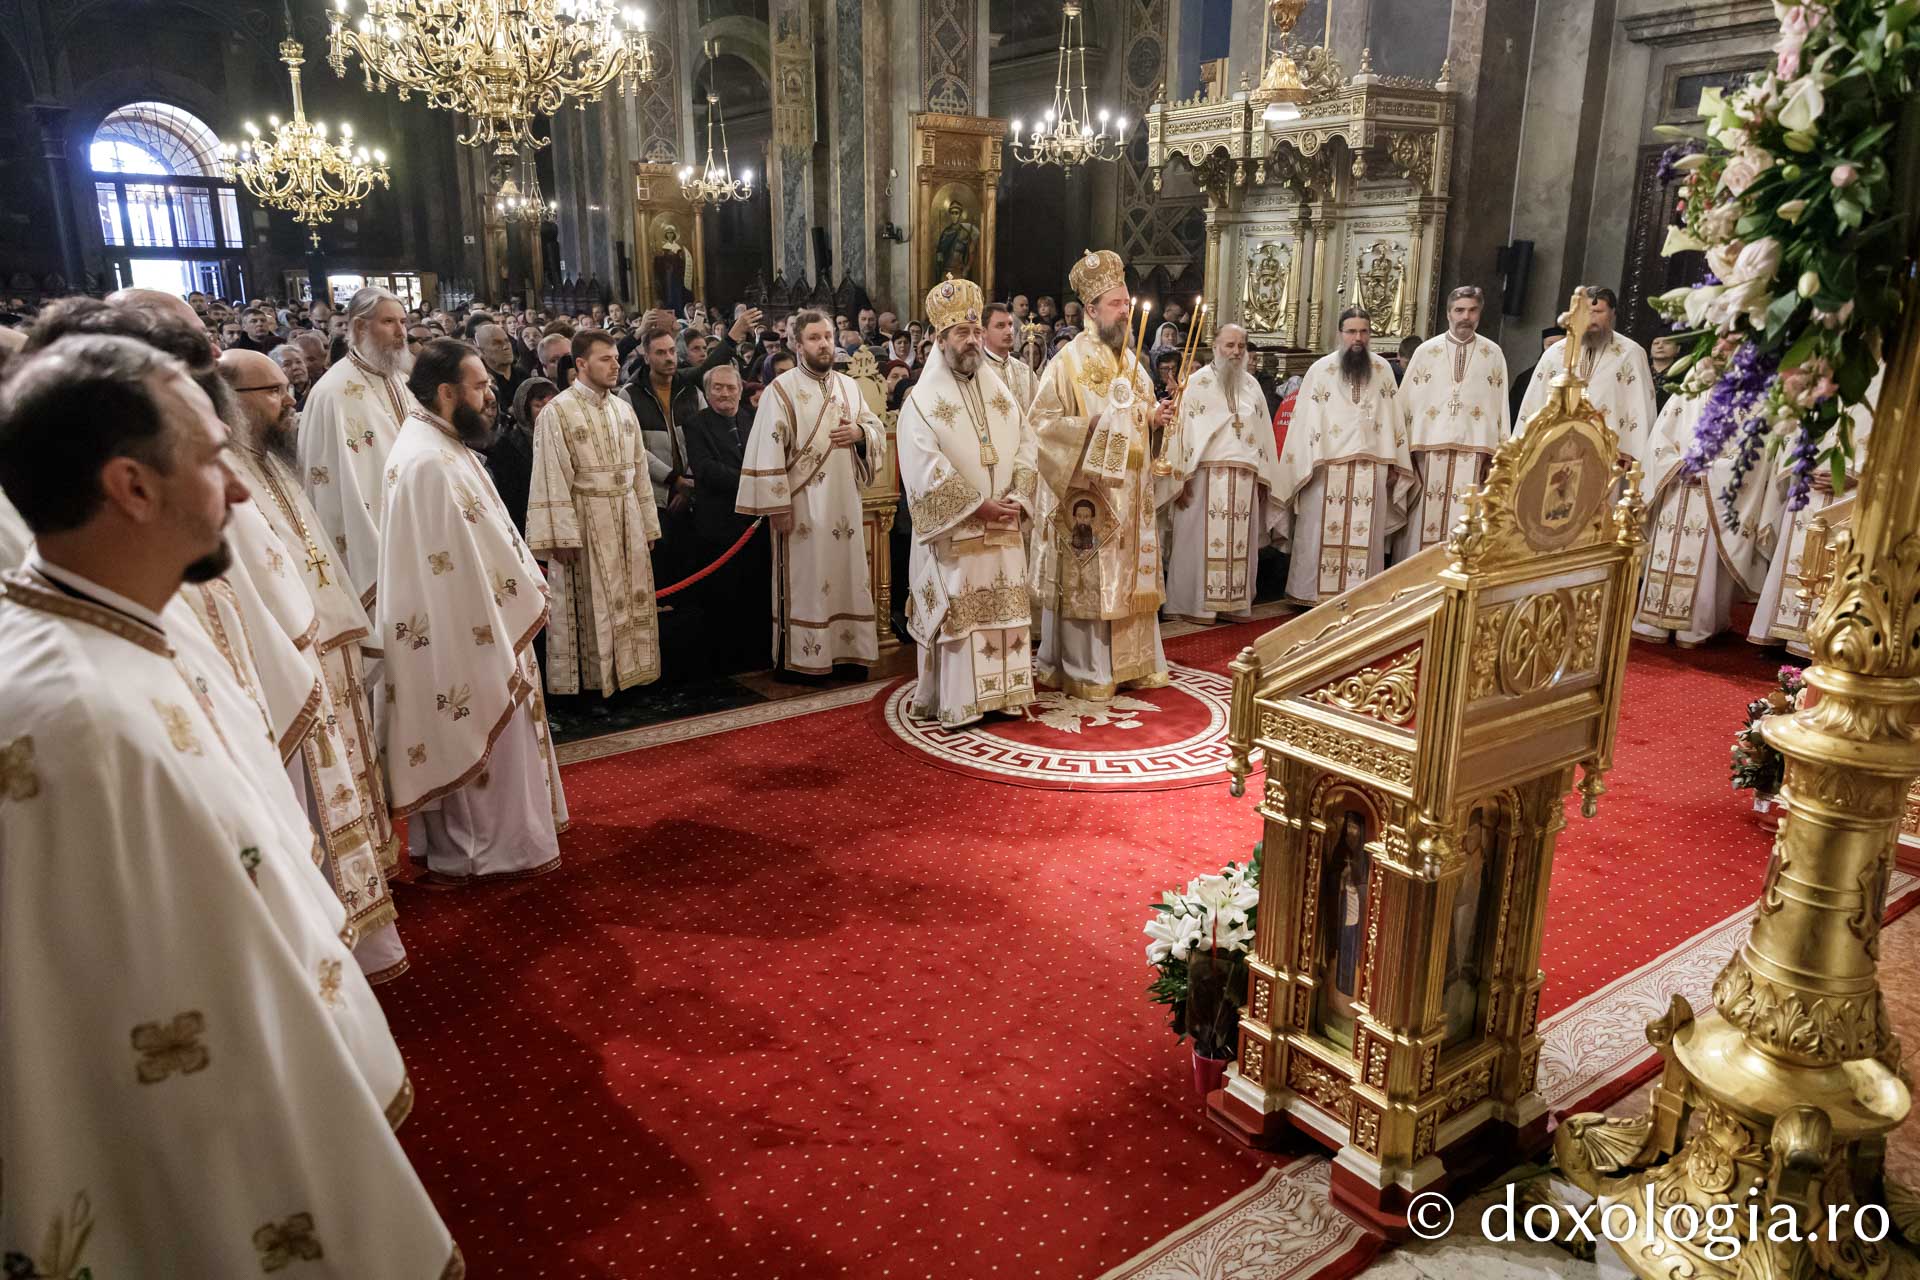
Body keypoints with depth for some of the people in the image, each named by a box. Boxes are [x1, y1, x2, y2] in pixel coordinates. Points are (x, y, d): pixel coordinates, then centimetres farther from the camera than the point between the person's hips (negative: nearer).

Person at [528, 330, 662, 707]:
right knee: (591, 607, 3)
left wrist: (647, 525, 9)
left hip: (626, 519, 6)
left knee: (630, 602, 10)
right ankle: (593, 684, 13)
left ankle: (626, 675, 22)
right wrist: (561, 537, -17)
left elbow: (638, 470, 12)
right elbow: (552, 480, -13)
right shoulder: (556, 412, -9)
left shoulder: (624, 410, 9)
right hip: (584, 522, -6)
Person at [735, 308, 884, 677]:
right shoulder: (781, 389, -6)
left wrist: (860, 432, -10)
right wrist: (777, 505, -17)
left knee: (846, 575, 9)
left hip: (844, 502, 6)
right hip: (802, 504, -5)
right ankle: (802, 657, 7)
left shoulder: (849, 386, 11)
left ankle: (846, 650, 18)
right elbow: (769, 451, -12)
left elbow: (878, 429, 14)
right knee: (806, 581, -1)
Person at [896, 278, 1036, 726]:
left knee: (1003, 611, 9)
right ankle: (953, 701, 7)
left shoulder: (999, 391, 12)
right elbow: (925, 470, -15)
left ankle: (1001, 693, 19)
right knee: (955, 617, -2)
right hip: (952, 533, -5)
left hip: (1002, 529, 6)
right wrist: (977, 506, -17)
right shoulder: (922, 400, -6)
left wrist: (1016, 498, -7)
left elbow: (1025, 444, 9)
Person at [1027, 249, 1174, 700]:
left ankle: (1130, 662, 22)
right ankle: (1083, 672, 8)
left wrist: (1154, 418, 2)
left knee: (1130, 574, 11)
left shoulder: (1131, 361, 13)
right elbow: (1041, 421, -13)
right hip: (1086, 490, -7)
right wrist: (1088, 426, -23)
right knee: (1085, 579, -2)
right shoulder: (1069, 361, -9)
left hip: (1128, 491, 7)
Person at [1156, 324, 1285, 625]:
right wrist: (1181, 477, -12)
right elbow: (1181, 429, -5)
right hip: (1206, 476, -4)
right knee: (1202, 540, -3)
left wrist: (1263, 477, 10)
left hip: (1245, 478, 5)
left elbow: (1263, 432, 15)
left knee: (1240, 542, 6)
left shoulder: (1252, 385, 15)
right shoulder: (1197, 382, 1)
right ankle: (1196, 603, 4)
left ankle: (1235, 602, 13)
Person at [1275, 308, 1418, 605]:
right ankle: (1314, 594, 8)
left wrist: (1394, 464, 6)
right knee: (1322, 534, 1)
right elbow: (1306, 420, -3)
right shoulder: (1321, 369, -1)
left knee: (1365, 534, 4)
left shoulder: (1382, 369, 8)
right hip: (1328, 468, -2)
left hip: (1371, 468, 2)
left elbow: (1393, 419, 9)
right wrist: (1309, 465, -8)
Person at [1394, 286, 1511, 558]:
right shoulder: (1425, 351, 5)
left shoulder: (1493, 354, 7)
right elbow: (1406, 402, 6)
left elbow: (1501, 405, 6)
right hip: (1430, 447, 0)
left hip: (1474, 449, 0)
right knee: (1424, 523, 1)